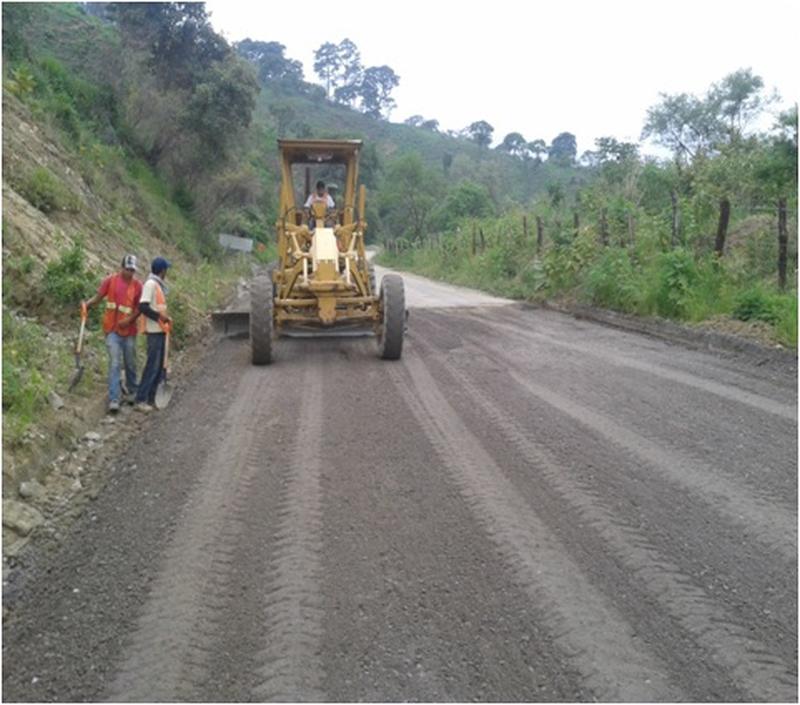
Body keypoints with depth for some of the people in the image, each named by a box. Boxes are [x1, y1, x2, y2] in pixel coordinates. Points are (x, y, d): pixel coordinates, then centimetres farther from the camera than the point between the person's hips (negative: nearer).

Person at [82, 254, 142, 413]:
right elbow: (98, 297, 1)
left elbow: (139, 308, -1)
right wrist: (87, 304, -18)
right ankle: (114, 400, -9)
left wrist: (130, 319, -17)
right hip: (112, 330, -1)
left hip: (129, 330, 1)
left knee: (130, 364, 13)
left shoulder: (137, 285, -1)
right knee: (114, 363, -9)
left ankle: (132, 392, 34)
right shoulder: (111, 280, -1)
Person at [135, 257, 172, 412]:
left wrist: (166, 318, 5)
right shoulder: (150, 284, -12)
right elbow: (143, 307, -19)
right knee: (152, 365, -8)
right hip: (154, 331, -9)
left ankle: (151, 399, 17)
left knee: (159, 366, 11)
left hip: (160, 330, 9)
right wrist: (160, 317, -16)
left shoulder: (158, 285, 16)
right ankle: (140, 400, -3)